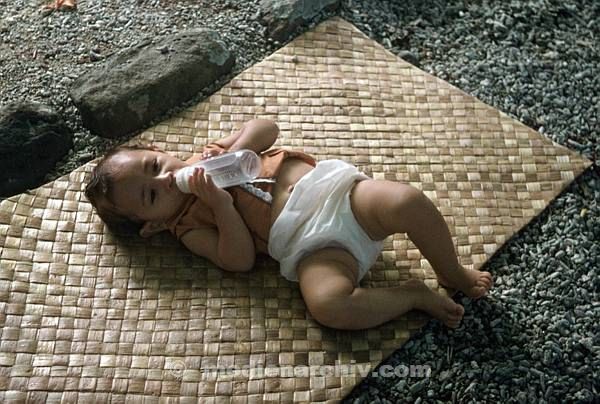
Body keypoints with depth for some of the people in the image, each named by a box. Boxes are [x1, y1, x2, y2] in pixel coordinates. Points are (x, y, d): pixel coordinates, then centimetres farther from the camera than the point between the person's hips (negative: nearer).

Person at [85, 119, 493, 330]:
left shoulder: (206, 158, 20)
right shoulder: (189, 226, 8)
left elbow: (266, 127, 18)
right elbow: (241, 259, -6)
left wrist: (234, 149, 0)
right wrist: (221, 205, -14)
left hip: (330, 185, 3)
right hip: (312, 244, -3)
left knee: (407, 201, -25)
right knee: (326, 303, -34)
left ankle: (452, 273, 2)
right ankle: (413, 295, -9)